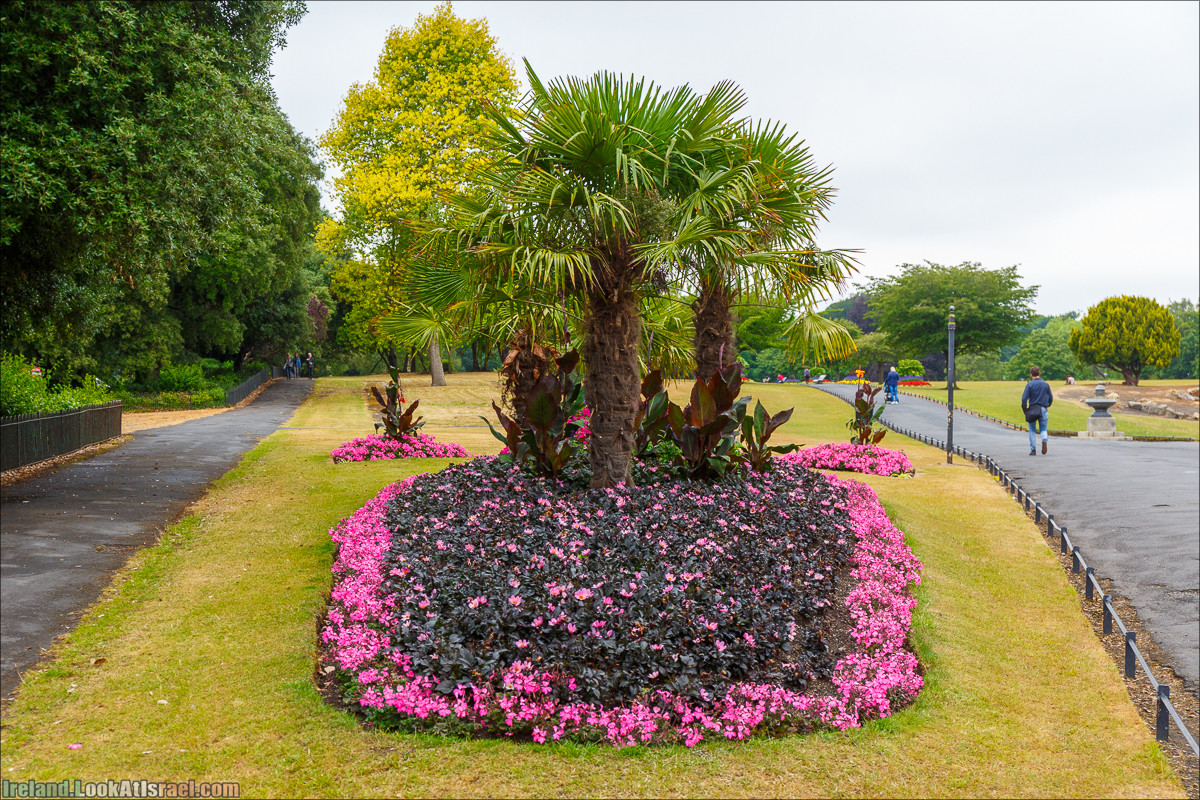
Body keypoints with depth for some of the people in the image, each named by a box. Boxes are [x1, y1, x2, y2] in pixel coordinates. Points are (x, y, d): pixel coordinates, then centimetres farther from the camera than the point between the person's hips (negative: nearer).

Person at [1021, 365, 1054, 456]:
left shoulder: (1029, 384, -5)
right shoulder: (1046, 384, 3)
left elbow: (1024, 398, -11)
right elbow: (1051, 398, 8)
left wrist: (1024, 410, -1)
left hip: (1032, 410, -2)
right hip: (1043, 409, 2)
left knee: (1032, 430, 9)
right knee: (1043, 429, 12)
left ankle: (1033, 449, 6)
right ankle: (1044, 440, -20)